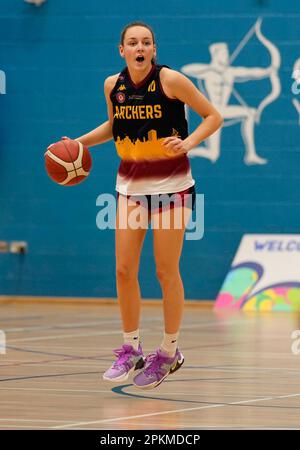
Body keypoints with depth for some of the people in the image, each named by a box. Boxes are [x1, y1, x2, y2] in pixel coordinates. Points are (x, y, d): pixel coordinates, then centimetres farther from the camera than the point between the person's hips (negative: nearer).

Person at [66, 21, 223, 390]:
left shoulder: (170, 80, -13)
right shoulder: (113, 85, 1)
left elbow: (213, 116, -6)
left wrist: (188, 141, -23)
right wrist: (78, 142, 8)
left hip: (171, 186, -4)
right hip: (130, 185, 4)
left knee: (166, 271, -1)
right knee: (124, 269, 0)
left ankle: (169, 352, 12)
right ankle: (130, 350, 12)